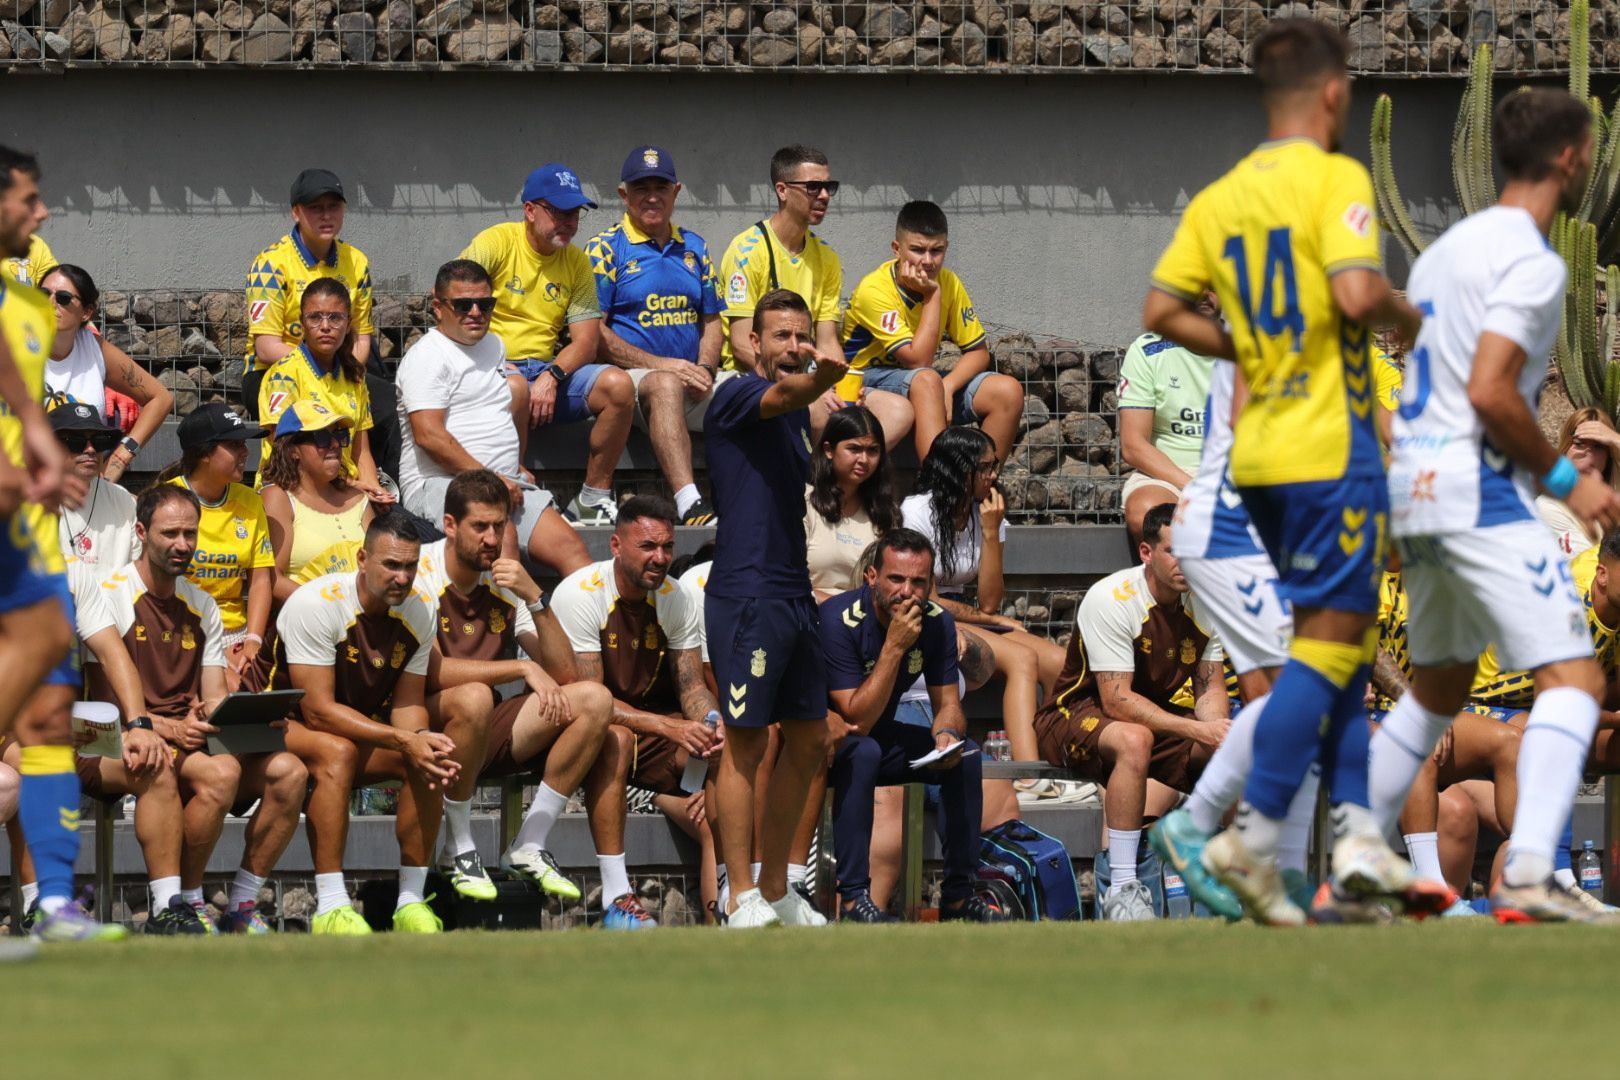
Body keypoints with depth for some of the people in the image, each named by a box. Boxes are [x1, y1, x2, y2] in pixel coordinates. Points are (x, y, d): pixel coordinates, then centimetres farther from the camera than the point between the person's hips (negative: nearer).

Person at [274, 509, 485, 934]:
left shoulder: (417, 612, -3)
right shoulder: (316, 604, -23)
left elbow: (407, 703, -3)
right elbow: (318, 710, -27)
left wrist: (420, 737, -29)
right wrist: (405, 741, -34)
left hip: (368, 731, 6)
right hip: (292, 727, -6)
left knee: (427, 757, -22)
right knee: (337, 751, -37)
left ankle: (412, 899, -16)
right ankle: (330, 908, -39)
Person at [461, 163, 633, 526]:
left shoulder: (577, 263, 10)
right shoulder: (494, 243, -4)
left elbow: (587, 341, 4)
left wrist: (552, 376, -16)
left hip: (548, 369, 5)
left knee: (618, 385, -19)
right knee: (516, 388, -40)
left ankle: (594, 498, -9)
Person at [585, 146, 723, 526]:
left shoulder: (694, 248, 20)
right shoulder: (606, 249, 3)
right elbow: (595, 332, -4)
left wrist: (704, 370, -1)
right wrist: (660, 365, -13)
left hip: (691, 382, 6)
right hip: (629, 378, -6)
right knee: (665, 386, -39)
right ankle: (689, 505, -54)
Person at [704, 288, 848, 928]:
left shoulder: (799, 417, 19)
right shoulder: (737, 397, -5)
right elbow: (784, 395, -30)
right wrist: (819, 380, -49)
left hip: (795, 596, 9)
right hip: (746, 596, -9)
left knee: (809, 741, 11)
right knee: (747, 744, -6)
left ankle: (775, 888, 21)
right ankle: (743, 902, -4)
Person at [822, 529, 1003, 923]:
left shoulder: (936, 622, -8)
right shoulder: (840, 620, -26)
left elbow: (948, 703, -3)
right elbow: (858, 720, -29)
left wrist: (946, 734, -27)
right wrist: (895, 646, -35)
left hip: (883, 742, 6)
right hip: (825, 744, -6)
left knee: (964, 754, -15)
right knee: (864, 751, -36)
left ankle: (958, 893, -7)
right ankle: (853, 896, -34)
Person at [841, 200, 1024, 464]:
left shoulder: (948, 283, -4)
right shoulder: (874, 290, -23)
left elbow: (978, 352, -1)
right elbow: (918, 361, -26)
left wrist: (947, 386, -21)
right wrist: (932, 296, -26)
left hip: (923, 383, 6)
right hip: (869, 380, -6)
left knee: (1008, 392, -14)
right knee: (926, 381, -39)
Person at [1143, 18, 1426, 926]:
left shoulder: (1220, 198, 11)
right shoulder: (1335, 178, -9)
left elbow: (1162, 311, 9)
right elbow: (1357, 295, -22)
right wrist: (1406, 315, -2)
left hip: (1258, 451, 7)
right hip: (1331, 446, -7)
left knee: (1339, 639, 15)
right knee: (1331, 640, -4)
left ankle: (1358, 832, 10)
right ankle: (1255, 835, -11)